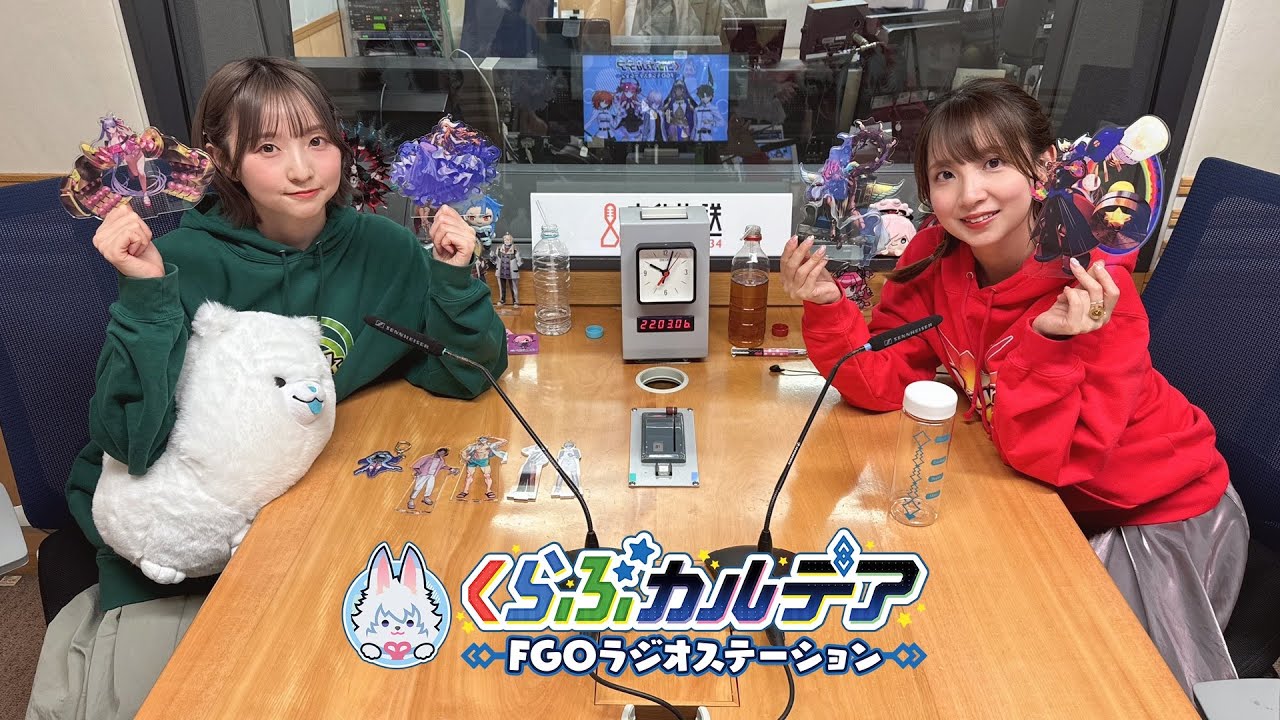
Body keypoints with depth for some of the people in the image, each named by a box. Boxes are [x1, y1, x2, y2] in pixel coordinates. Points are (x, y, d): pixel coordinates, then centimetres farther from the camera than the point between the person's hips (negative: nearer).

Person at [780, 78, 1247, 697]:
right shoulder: (935, 258, -16)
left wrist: (1047, 341, -45)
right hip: (1054, 504, 4)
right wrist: (826, 307, -32)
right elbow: (880, 383, -17)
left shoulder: (1095, 290, -31)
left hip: (1159, 512, -3)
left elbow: (1045, 455, -30)